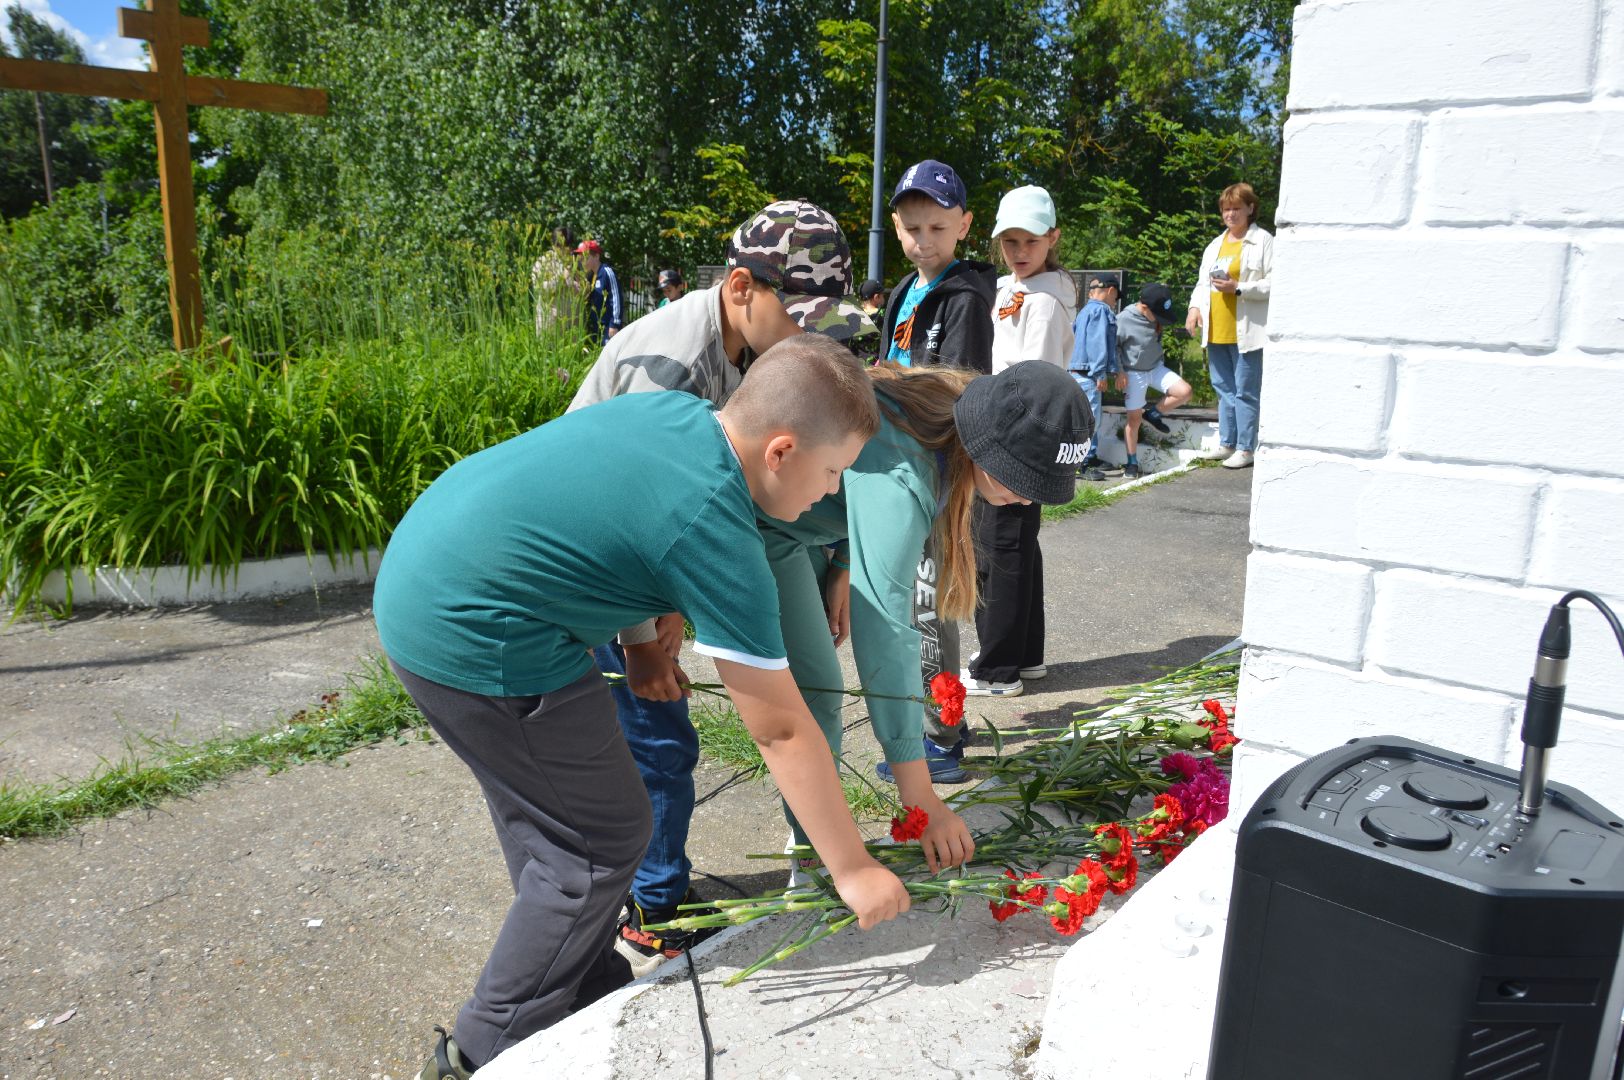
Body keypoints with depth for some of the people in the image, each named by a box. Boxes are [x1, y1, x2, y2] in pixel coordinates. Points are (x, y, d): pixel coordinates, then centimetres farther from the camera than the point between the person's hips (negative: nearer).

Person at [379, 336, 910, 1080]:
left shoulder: (679, 411, 2)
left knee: (547, 820, 21)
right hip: (474, 635, -9)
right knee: (602, 841, 5)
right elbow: (782, 732, -14)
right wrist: (852, 870, -4)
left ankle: (591, 1005, 37)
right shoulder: (715, 533, -20)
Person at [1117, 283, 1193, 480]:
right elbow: (1113, 346, -11)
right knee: (1134, 418, -1)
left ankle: (1153, 413, 13)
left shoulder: (1157, 316, -5)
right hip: (1134, 373, -5)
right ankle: (1132, 463, 10)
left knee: (1184, 391, -12)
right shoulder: (1124, 320, -20)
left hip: (1156, 367, 5)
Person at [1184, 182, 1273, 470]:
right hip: (1216, 331, 7)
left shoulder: (1263, 241, -3)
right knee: (1224, 390, 13)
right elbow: (1203, 282, 19)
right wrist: (1195, 306, 0)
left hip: (1246, 332, -7)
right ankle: (1227, 443, 22)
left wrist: (1238, 288, -19)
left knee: (1245, 392, -3)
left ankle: (1245, 448, 3)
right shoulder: (1215, 245, 18)